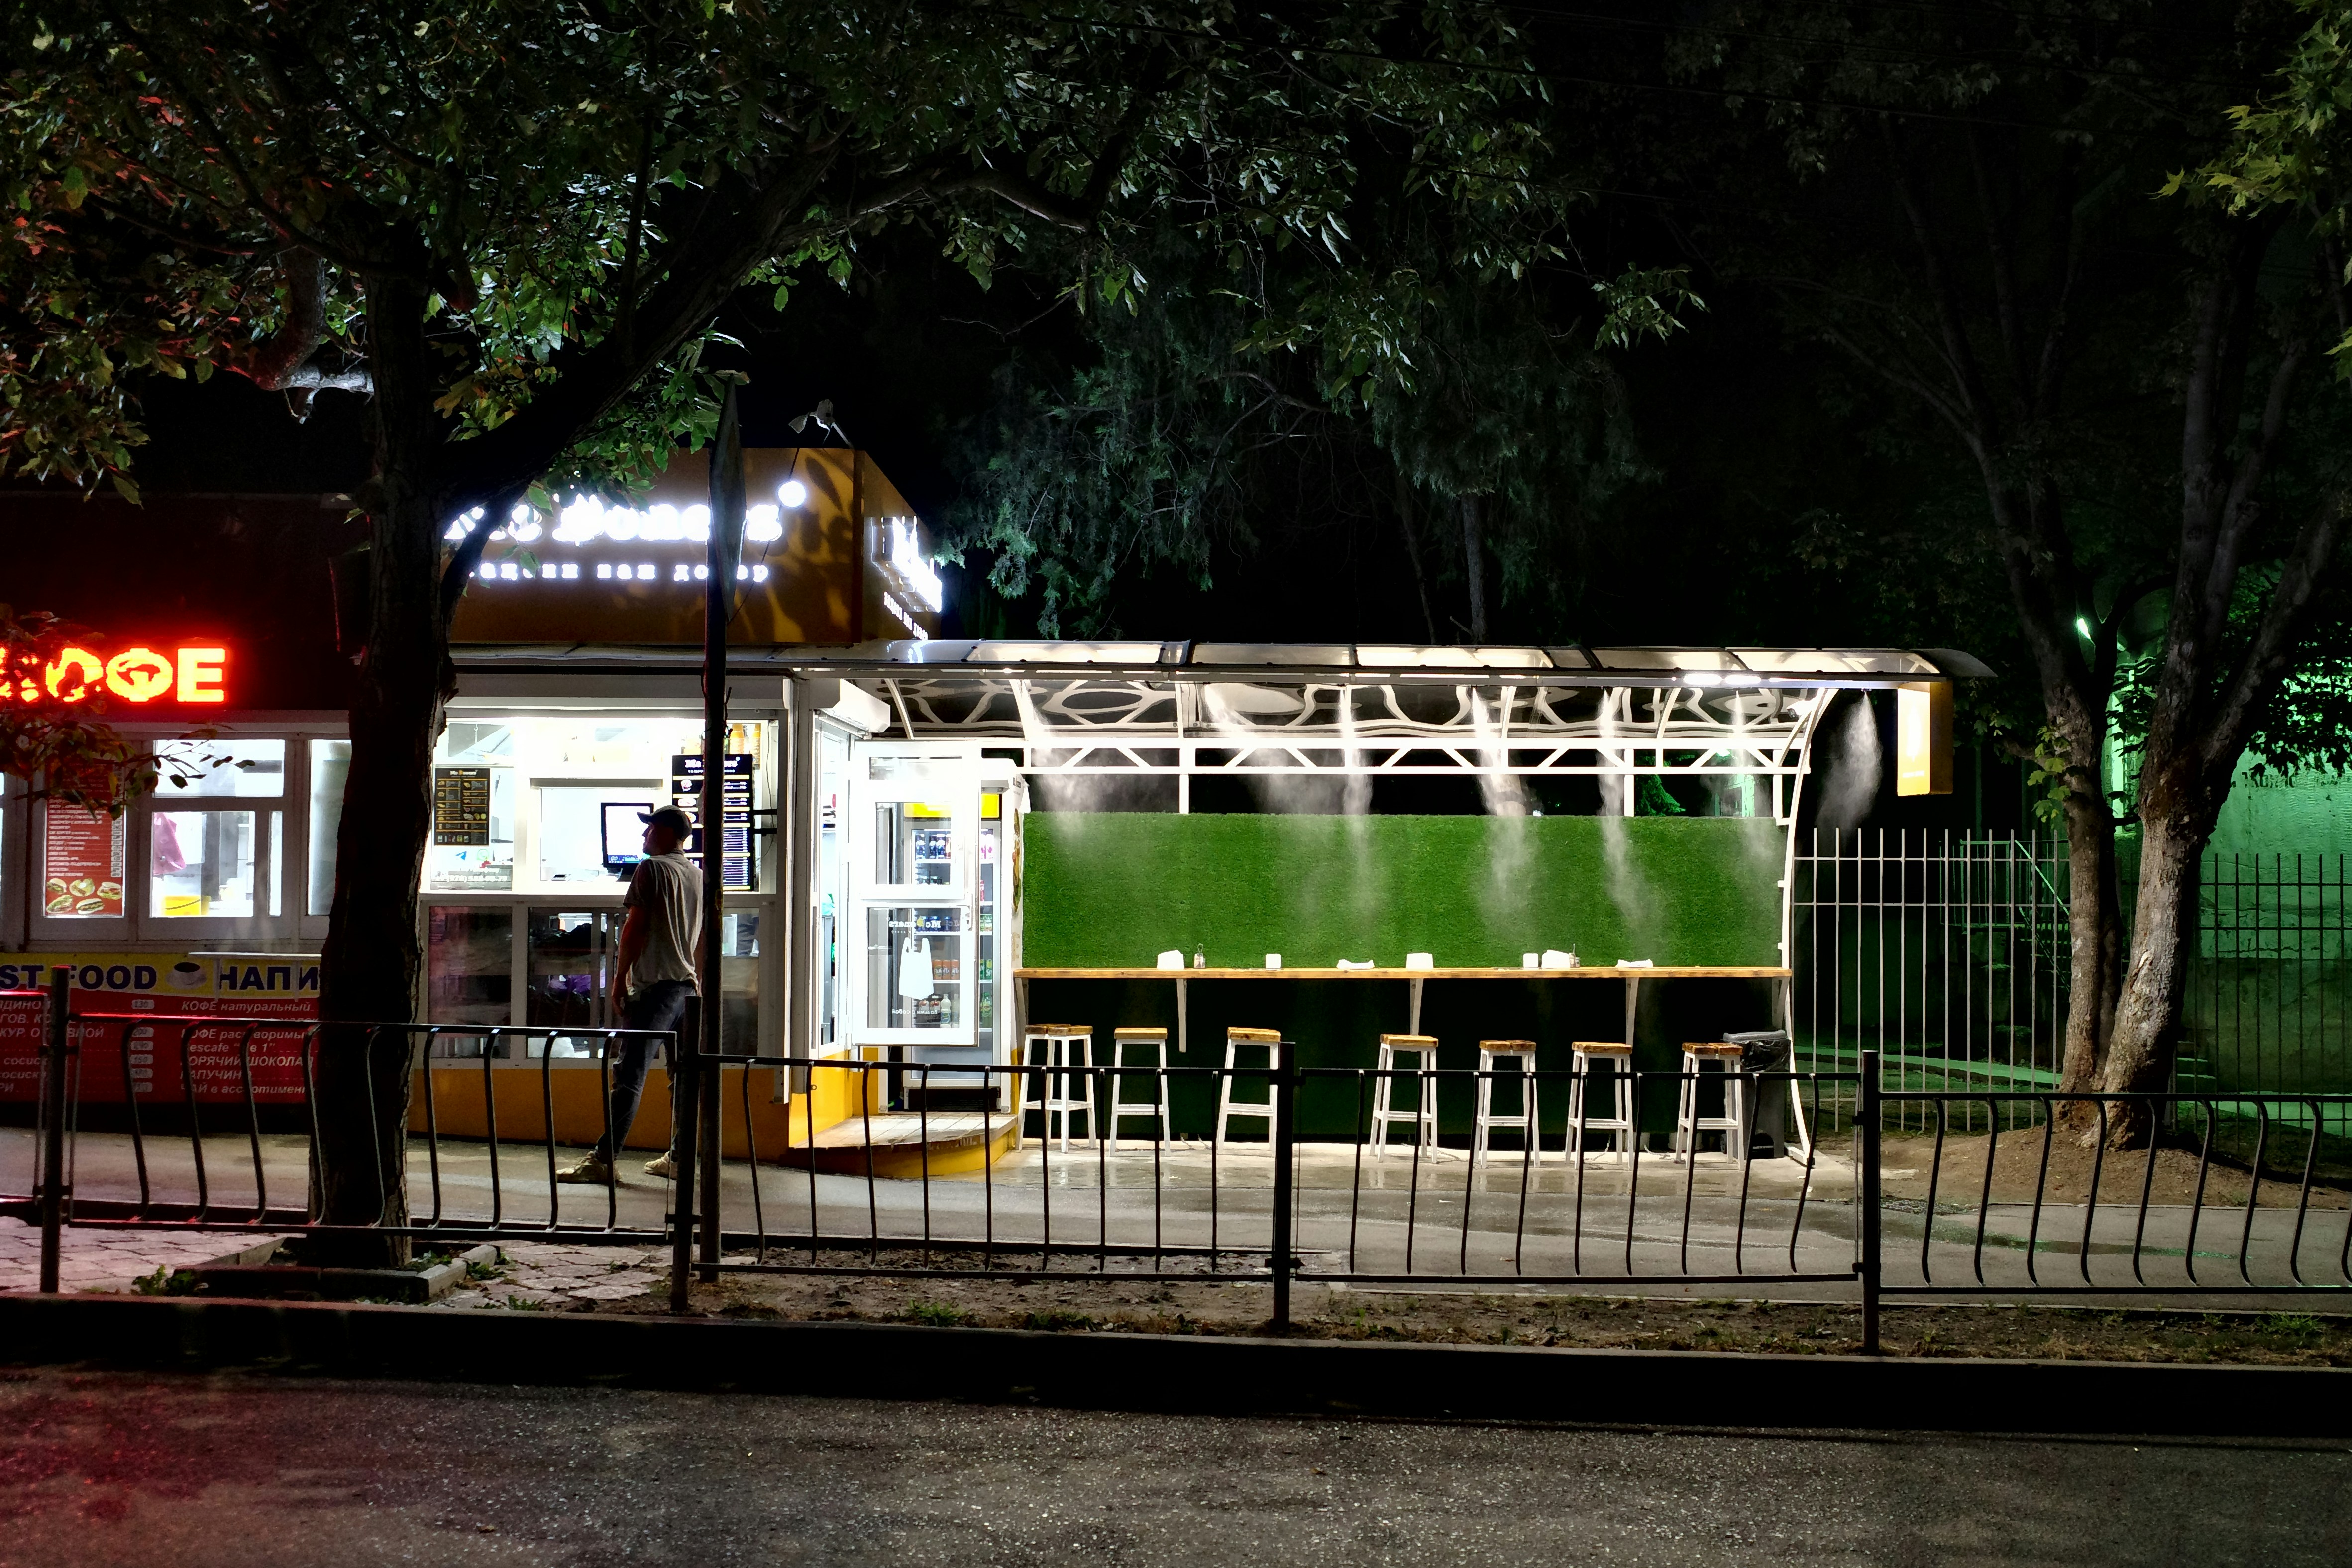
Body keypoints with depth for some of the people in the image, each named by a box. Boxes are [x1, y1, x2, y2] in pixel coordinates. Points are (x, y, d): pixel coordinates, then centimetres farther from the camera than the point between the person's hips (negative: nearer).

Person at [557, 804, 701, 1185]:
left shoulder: (651, 869, -6)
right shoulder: (699, 876, 16)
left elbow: (635, 927, -11)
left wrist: (619, 979, -7)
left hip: (655, 984, -8)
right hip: (689, 986, 8)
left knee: (630, 1074, -12)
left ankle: (603, 1160, -16)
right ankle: (681, 1158, 14)